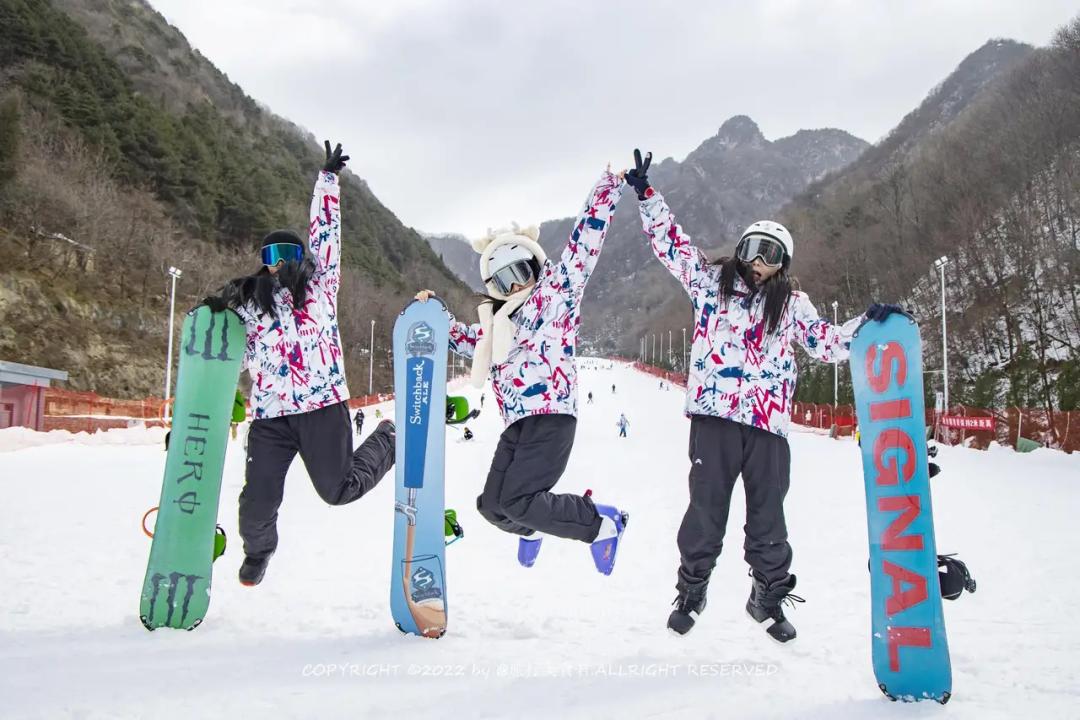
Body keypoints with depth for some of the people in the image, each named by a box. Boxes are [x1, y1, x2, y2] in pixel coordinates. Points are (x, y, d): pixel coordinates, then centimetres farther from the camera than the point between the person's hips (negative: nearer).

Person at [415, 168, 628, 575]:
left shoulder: (555, 291, 2)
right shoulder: (498, 319, 20)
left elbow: (585, 240, -3)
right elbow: (471, 343, 39)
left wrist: (608, 187, -5)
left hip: (551, 417, -8)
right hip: (515, 426, 8)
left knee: (518, 501, -19)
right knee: (493, 505, 11)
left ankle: (601, 525, 0)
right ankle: (530, 529, 47)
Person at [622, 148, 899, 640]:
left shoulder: (792, 303, 15)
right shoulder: (711, 281, 10)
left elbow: (826, 343, 17)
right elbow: (672, 244, 9)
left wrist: (867, 323, 4)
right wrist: (646, 195, 4)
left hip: (769, 422, 2)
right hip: (715, 415, -2)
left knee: (767, 515, 9)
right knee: (706, 510, 2)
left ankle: (768, 596, 25)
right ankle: (690, 591, 19)